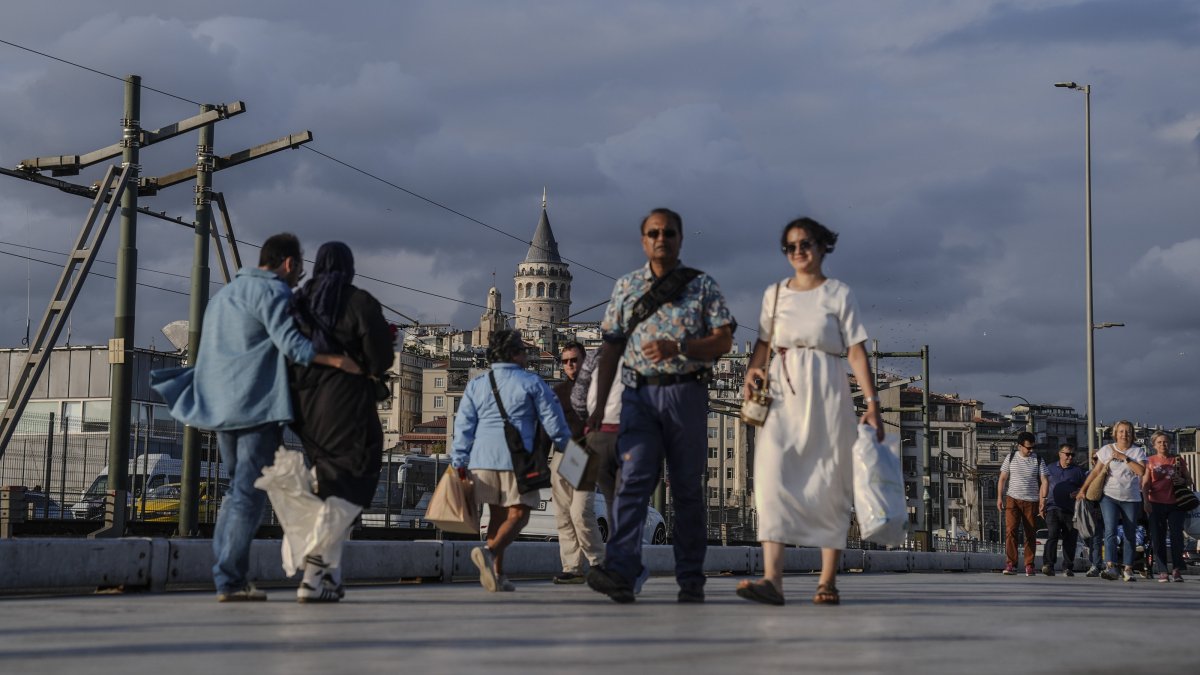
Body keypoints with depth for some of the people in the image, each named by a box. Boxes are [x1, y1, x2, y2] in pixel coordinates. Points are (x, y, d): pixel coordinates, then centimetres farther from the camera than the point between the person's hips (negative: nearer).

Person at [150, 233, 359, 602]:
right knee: (250, 494, -6)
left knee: (236, 489, 14)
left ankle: (230, 578, 10)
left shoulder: (225, 293, 23)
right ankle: (230, 580, -9)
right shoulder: (273, 292, -6)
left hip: (222, 405, 9)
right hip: (258, 405, -9)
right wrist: (337, 360, -25)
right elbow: (290, 343, -21)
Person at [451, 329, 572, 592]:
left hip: (483, 458, 5)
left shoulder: (475, 385, 14)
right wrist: (569, 449, 16)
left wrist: (459, 462, 8)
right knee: (518, 515, -3)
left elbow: (463, 425, 8)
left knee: (497, 515, 14)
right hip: (518, 457, -5)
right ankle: (489, 551, -28)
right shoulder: (532, 383, 3)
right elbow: (553, 421, 3)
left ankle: (497, 574, 10)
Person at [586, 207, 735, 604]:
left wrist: (677, 347, -15)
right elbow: (611, 349, 12)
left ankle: (691, 580, 8)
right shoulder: (626, 287, 13)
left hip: (686, 393, -1)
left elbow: (723, 340, 1)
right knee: (633, 479, -13)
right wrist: (599, 404, 6)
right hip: (639, 394, 1)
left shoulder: (702, 286, 7)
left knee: (687, 488, 3)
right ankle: (621, 573, -25)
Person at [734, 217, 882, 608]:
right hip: (782, 394, 2)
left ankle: (828, 580, 5)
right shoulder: (774, 294, 14)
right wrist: (752, 372, -4)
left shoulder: (839, 294, 4)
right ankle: (772, 579, -22)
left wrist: (872, 402, -8)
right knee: (772, 476, -14)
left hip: (826, 395, -2)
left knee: (829, 486, -1)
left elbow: (856, 352, 0)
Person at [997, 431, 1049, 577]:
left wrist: (1043, 498, -12)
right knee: (1010, 531, -12)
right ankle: (1010, 564, -13)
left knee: (1031, 534, 1)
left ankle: (1029, 566, 8)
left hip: (1031, 501, 0)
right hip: (1013, 499, 0)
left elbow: (1044, 480, 1)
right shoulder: (1011, 457, 6)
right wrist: (999, 497, 3)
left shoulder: (1038, 460, 4)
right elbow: (1003, 478, 10)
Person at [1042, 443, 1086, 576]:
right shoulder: (1050, 469, 14)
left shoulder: (1078, 470, 10)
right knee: (1052, 536, -15)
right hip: (1053, 508, -1)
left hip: (1071, 511, 1)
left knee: (1070, 540, 2)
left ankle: (1068, 567, 11)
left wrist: (1079, 492, -11)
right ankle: (1048, 564, -22)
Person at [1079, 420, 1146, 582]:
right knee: (1110, 530, -16)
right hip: (1109, 496, -1)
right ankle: (1110, 567, -25)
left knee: (1130, 535, 5)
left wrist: (1125, 458, -13)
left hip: (1131, 498, 1)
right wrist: (1083, 490, 9)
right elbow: (1095, 472, 10)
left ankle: (1128, 569, 13)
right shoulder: (1107, 450, 7)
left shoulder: (1138, 452, 5)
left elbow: (1141, 471, -12)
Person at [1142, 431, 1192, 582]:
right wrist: (1146, 501, -10)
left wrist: (1182, 480, -8)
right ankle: (1162, 571, 0)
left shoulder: (1178, 461, 11)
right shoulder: (1150, 461, 9)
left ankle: (1177, 570, -1)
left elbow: (1190, 481, 15)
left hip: (1175, 503, 0)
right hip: (1156, 503, 0)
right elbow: (1145, 483, 4)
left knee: (1176, 536, -6)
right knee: (1158, 537, -2)